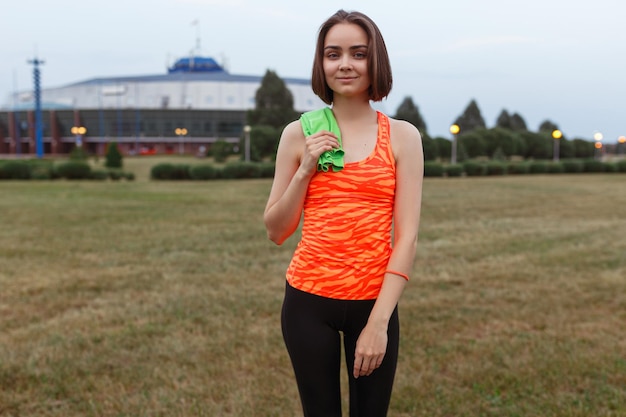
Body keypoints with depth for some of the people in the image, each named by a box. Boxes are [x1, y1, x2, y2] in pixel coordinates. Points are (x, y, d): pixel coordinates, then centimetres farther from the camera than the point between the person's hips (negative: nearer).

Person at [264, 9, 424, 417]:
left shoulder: (402, 136, -1)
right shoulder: (299, 134, 1)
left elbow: (407, 237, -6)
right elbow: (276, 231, 5)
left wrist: (379, 321, -12)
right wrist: (306, 170, -9)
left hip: (374, 303, 0)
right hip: (309, 301, 1)